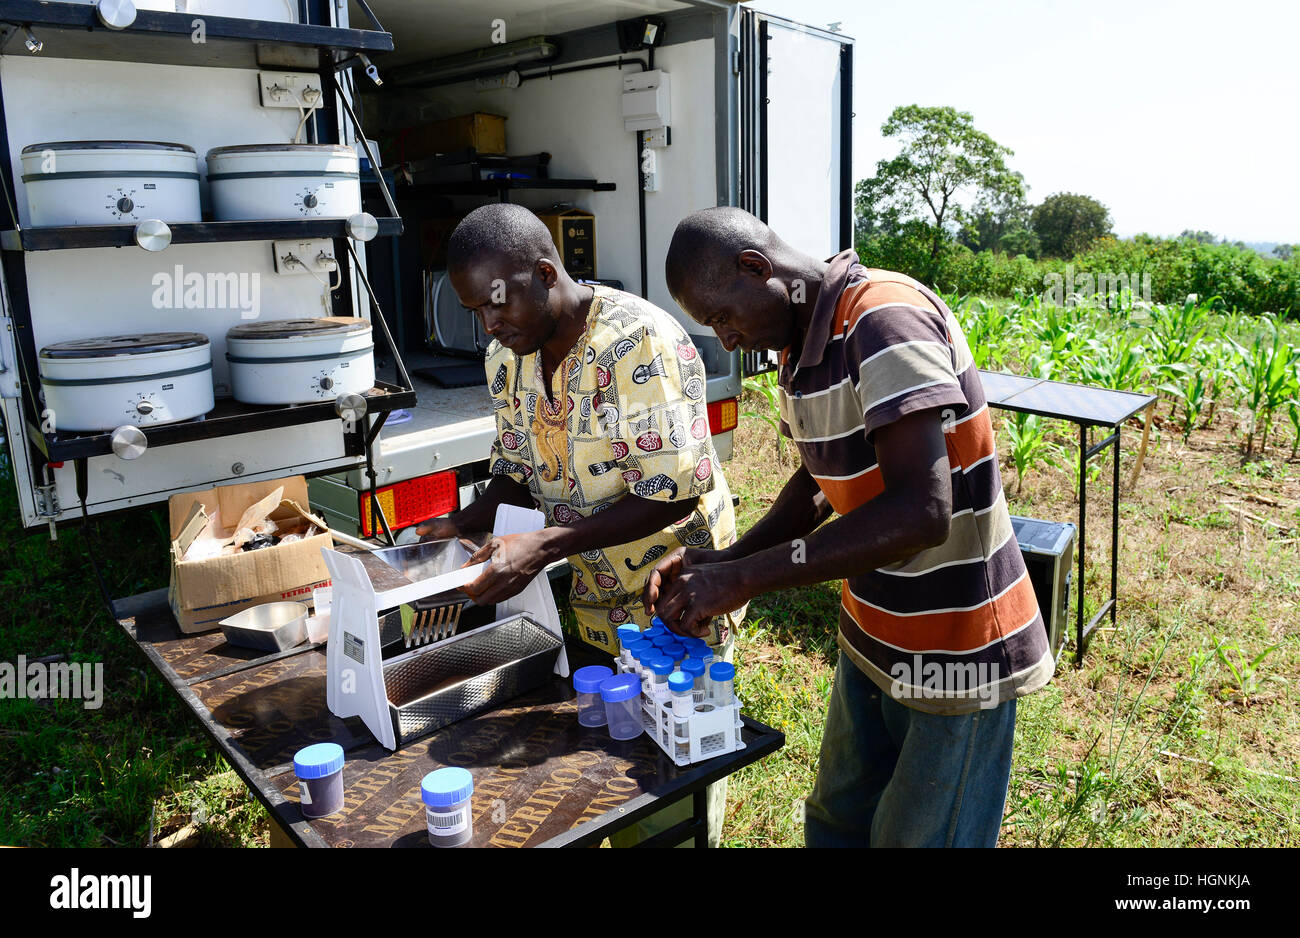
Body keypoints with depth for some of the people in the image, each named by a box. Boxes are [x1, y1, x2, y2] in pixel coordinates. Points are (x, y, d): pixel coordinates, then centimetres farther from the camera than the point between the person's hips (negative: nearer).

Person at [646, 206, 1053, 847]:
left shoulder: (886, 319, -24)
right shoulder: (800, 348, 4)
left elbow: (921, 512, -32)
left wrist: (748, 578, -27)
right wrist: (727, 559, 0)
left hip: (955, 653, -8)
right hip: (872, 639, 9)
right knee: (836, 825, 22)